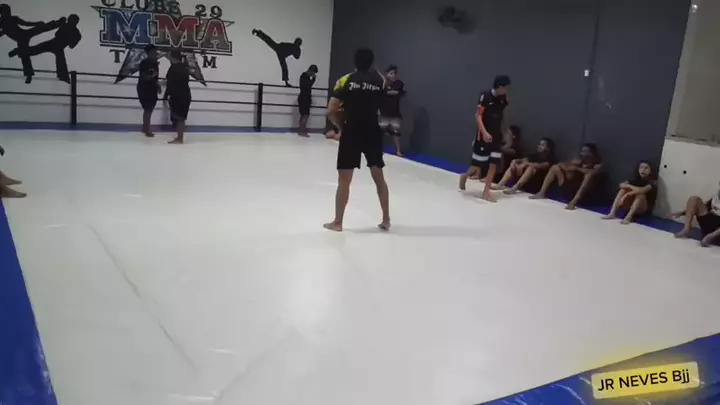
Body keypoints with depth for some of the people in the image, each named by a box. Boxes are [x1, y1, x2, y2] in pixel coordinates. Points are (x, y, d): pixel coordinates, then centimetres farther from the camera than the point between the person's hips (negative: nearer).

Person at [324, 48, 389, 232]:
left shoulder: (346, 80, -4)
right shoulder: (380, 81, 2)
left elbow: (331, 111, -9)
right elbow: (379, 107, 11)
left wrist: (341, 126, 8)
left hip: (351, 133, -2)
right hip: (373, 133, 2)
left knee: (344, 180, 5)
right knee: (379, 177, 15)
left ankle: (337, 222, 12)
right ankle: (386, 219, 22)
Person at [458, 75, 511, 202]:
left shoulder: (503, 98, 3)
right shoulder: (485, 96, -16)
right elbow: (478, 115, -18)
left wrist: (504, 131, 13)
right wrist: (484, 132, -28)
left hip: (496, 135, 6)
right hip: (484, 135, -6)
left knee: (493, 164, 1)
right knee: (478, 165, 0)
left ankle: (486, 192, 8)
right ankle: (465, 176, 31)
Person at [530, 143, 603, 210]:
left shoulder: (598, 165, 1)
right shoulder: (579, 160, 16)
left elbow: (593, 173, -24)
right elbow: (560, 165, 5)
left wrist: (576, 168, -22)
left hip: (585, 193, -5)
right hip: (570, 188, 6)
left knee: (589, 174, -32)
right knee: (555, 167, 1)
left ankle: (574, 201, -46)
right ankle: (542, 193, -12)